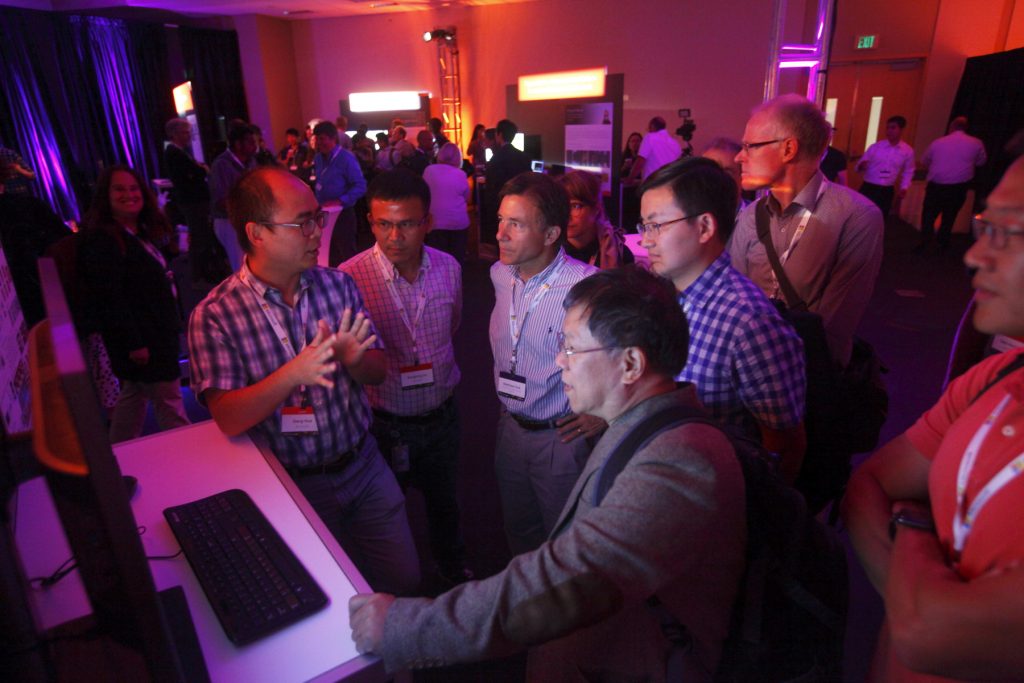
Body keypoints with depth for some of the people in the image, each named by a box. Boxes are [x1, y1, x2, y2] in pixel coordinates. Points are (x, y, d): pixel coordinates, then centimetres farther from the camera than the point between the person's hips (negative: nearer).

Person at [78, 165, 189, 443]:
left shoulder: (144, 232, 11)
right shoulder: (101, 239, -17)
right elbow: (110, 297, -21)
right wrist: (133, 343, -23)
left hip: (157, 331, 10)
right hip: (139, 337, -10)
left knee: (134, 394, 19)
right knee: (169, 400, -2)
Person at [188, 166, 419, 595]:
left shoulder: (337, 284, -5)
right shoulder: (214, 315, -15)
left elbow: (377, 371, -1)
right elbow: (228, 419, -19)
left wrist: (352, 359, -24)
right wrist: (293, 374, -35)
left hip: (363, 465, 3)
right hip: (294, 485, -3)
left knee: (405, 581, 13)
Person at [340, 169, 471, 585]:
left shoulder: (449, 268, -8)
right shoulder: (349, 277, -22)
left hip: (442, 414, 4)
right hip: (385, 422, -3)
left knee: (444, 500, 26)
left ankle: (451, 564, 54)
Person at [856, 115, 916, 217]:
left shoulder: (908, 151, 2)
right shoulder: (875, 146, -2)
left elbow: (908, 171, 16)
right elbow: (859, 167, 0)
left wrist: (904, 187, 5)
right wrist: (861, 166, -23)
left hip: (887, 192, 1)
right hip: (868, 188, -1)